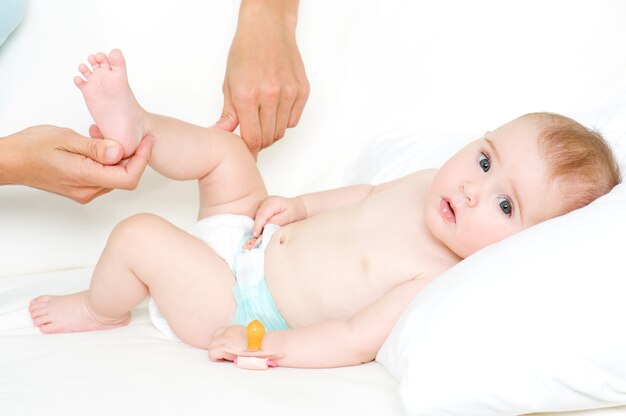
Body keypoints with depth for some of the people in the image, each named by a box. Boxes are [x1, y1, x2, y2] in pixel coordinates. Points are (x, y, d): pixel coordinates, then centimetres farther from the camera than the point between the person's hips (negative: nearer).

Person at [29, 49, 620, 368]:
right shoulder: (429, 185, -7)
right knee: (221, 146, 7)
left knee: (140, 234, -16)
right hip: (256, 236, 7)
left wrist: (263, 345, -29)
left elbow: (354, 342, -30)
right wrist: (300, 206, 4)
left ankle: (99, 310, 13)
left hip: (238, 304, -7)